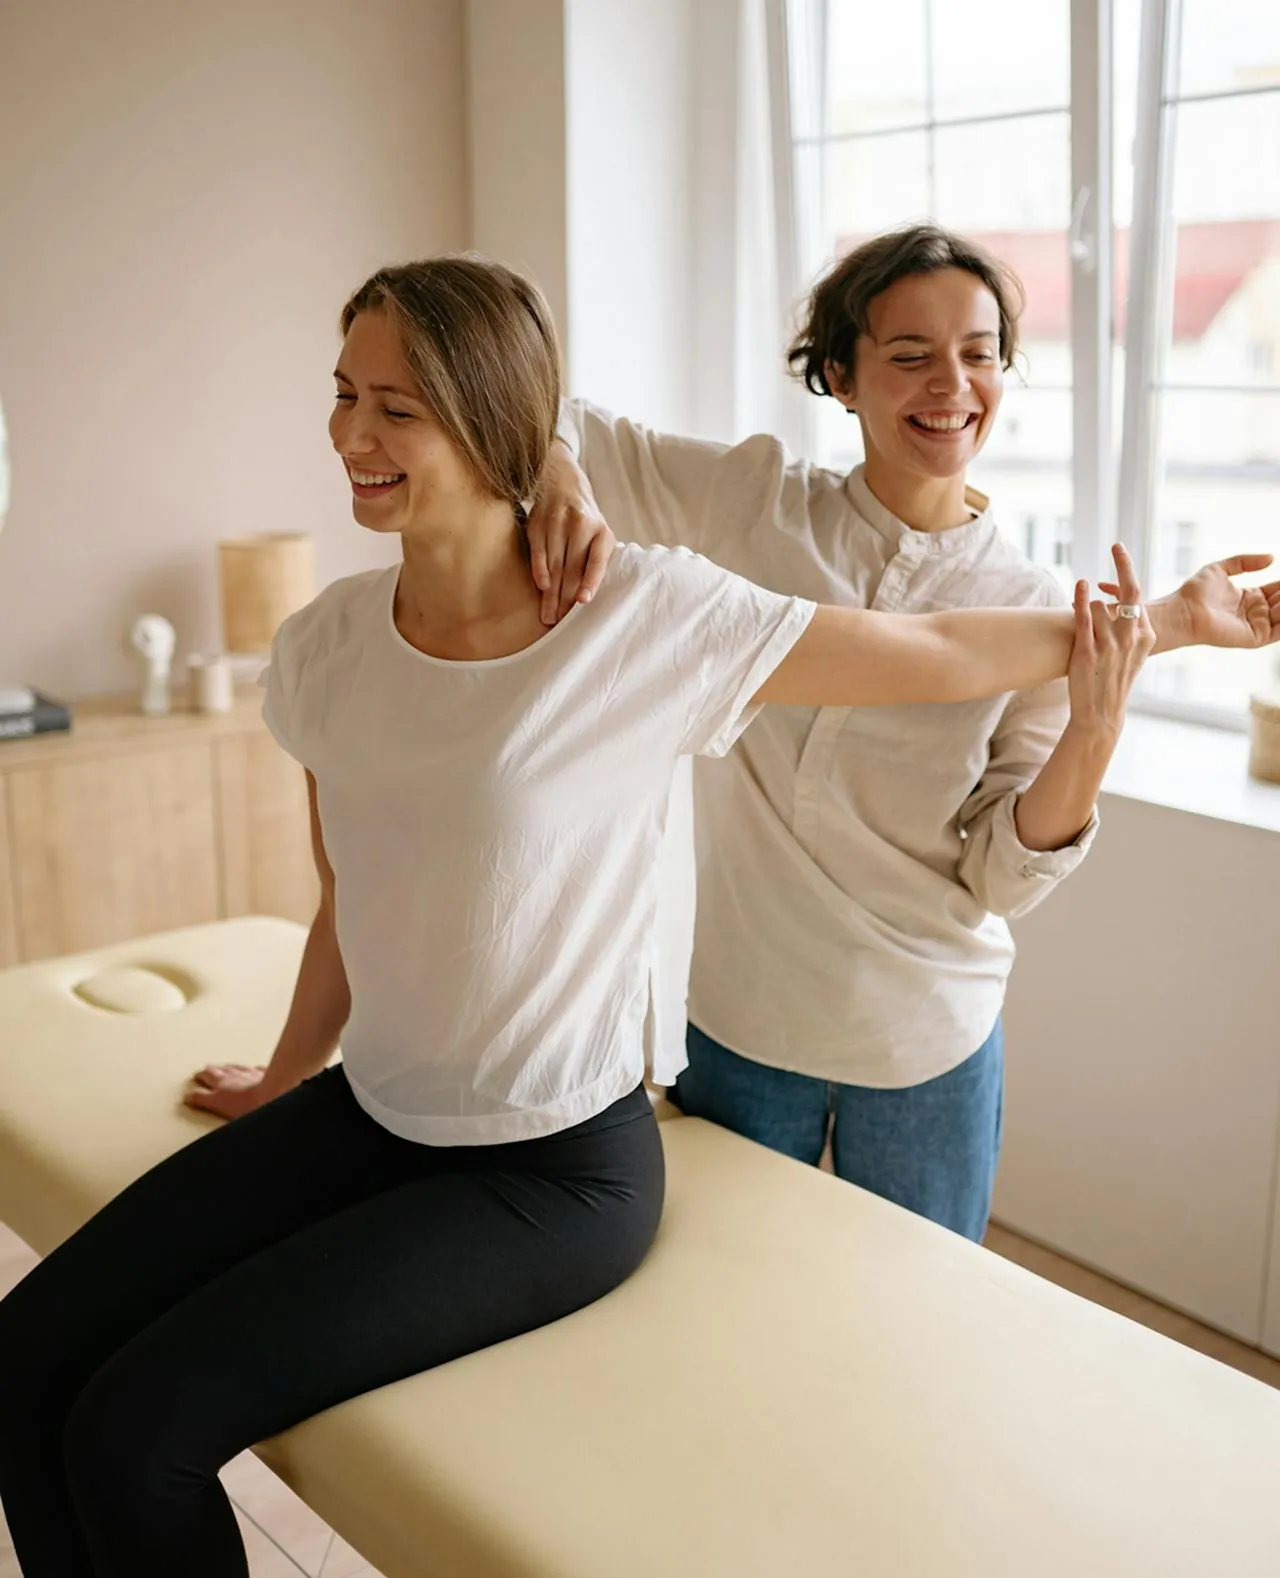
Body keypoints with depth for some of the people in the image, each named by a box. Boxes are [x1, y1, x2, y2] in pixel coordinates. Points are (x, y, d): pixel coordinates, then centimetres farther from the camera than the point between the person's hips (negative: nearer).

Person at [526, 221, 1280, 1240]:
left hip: (928, 1043, 0)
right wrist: (562, 487, -27)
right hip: (737, 1015, 0)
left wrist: (1094, 732, -27)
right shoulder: (755, 501, -8)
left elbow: (1003, 881, -10)